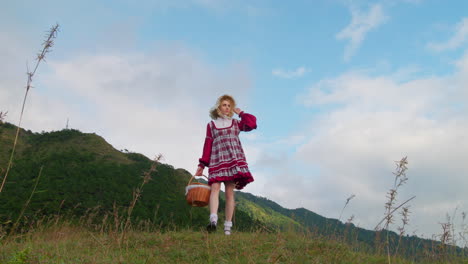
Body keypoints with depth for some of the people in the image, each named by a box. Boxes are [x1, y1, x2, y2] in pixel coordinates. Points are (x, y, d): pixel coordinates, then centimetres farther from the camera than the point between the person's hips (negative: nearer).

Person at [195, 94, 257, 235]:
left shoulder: (236, 123, 20)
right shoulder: (211, 125, 19)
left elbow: (252, 123, 1)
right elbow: (208, 145, 14)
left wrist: (240, 112, 13)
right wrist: (202, 165, 8)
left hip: (234, 159, 0)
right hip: (217, 160, 0)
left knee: (229, 192, -5)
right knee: (215, 187, -20)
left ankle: (228, 227, -5)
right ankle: (213, 220, -35)